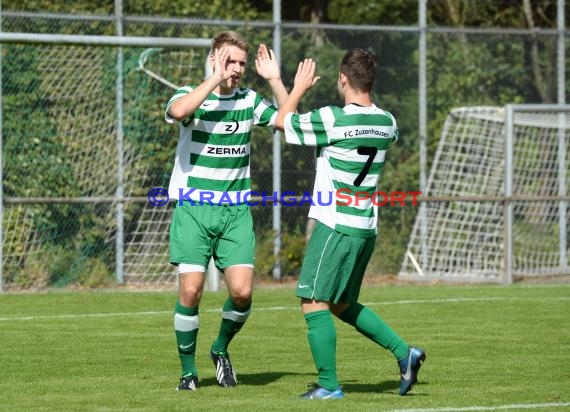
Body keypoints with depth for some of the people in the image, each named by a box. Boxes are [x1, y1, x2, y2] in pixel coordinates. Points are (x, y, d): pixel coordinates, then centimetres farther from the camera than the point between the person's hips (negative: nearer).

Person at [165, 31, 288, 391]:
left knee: (242, 291, -10)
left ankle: (221, 349, 18)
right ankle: (188, 369, 7)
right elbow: (177, 111, -29)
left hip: (236, 211, 3)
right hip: (194, 209, -3)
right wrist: (215, 80, -27)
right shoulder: (192, 95, -5)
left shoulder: (249, 101, 7)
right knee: (190, 291, -11)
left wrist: (275, 80, -8)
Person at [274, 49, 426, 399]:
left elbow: (283, 121, -1)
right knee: (342, 305, 20)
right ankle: (404, 353, 13)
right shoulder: (386, 122, 5)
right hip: (367, 227, 8)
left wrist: (300, 87, 14)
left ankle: (329, 385, -4)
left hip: (336, 225, -8)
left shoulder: (332, 119, -16)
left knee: (314, 302, -2)